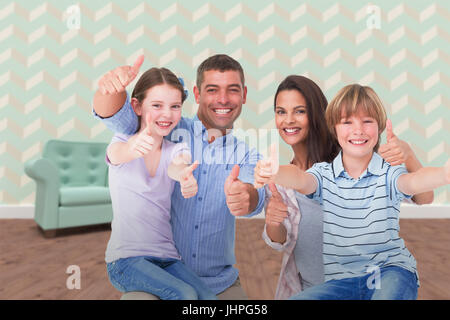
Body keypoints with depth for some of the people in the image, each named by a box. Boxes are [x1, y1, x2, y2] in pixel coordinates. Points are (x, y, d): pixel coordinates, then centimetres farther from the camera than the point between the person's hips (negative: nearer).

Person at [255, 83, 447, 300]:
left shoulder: (388, 175, -2)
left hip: (390, 270, -1)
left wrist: (444, 174, -47)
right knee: (296, 298, -23)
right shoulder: (324, 174, 0)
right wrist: (272, 173, -45)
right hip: (341, 280, 1)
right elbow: (301, 180, -21)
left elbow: (417, 180, -23)